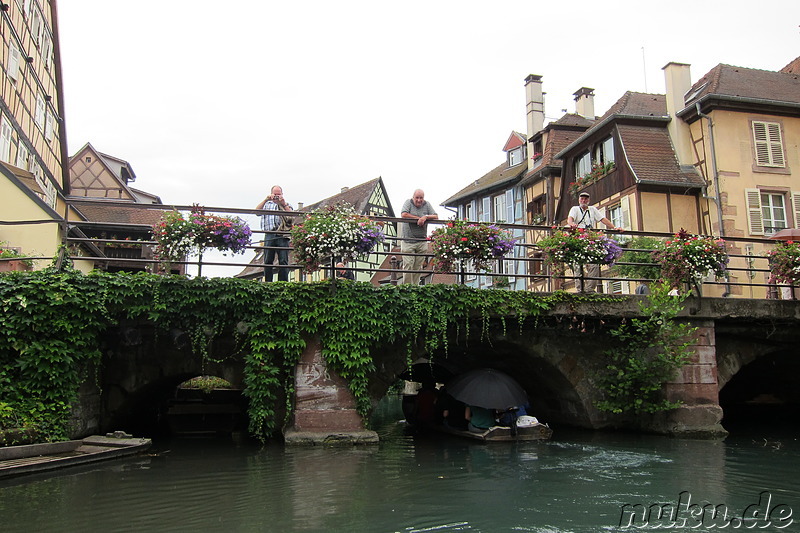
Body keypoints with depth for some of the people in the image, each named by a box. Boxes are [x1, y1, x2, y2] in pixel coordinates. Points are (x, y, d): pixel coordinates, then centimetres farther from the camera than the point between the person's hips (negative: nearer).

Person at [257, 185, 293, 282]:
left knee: (283, 261, -7)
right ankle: (267, 283, 2)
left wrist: (284, 204, -5)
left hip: (282, 235, -1)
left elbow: (291, 216, 3)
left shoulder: (287, 205, 21)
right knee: (268, 261, -1)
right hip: (269, 235, 1)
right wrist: (266, 200, -4)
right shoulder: (267, 204, 22)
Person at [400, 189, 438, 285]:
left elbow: (436, 217, 4)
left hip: (422, 242, 3)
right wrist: (419, 218, -9)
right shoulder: (408, 202, 1)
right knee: (408, 266, -6)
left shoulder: (427, 204, 9)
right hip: (408, 240, -3)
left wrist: (425, 217, -13)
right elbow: (403, 215, -15)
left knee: (418, 267, 6)